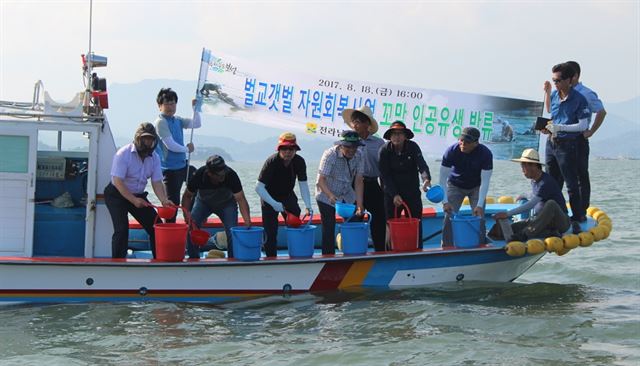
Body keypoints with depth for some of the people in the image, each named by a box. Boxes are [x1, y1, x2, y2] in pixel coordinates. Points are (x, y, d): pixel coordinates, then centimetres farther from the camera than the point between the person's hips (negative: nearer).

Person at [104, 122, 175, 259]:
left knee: (156, 226, 0)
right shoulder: (123, 154, -21)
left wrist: (164, 200, -26)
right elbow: (117, 181, -24)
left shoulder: (154, 157, -3)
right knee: (122, 229, -21)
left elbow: (157, 182, -7)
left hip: (138, 195, 6)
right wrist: (134, 200, -30)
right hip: (117, 194, -6)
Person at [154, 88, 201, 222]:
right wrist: (187, 149, -6)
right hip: (170, 169, -9)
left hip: (182, 164, 9)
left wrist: (195, 108, 0)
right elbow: (170, 145, -19)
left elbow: (196, 124, 12)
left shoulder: (177, 120, 9)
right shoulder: (161, 122, -15)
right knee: (172, 201, -6)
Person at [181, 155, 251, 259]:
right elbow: (187, 196, -15)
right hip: (203, 202, 1)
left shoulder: (231, 175, -35)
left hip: (226, 203, -1)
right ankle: (194, 259, 3)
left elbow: (241, 199, -35)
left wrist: (248, 221, -47)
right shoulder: (199, 176, -33)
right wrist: (186, 214, -30)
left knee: (232, 232, -18)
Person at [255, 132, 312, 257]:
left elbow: (303, 185, -10)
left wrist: (308, 206, -22)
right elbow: (259, 187, -28)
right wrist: (274, 204, -36)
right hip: (270, 197, -4)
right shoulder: (271, 162, -28)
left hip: (288, 196, 4)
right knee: (270, 232, -8)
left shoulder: (299, 162, -15)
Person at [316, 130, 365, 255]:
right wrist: (331, 196, -40)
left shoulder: (358, 156, -10)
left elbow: (358, 181, -10)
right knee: (329, 229, -7)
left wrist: (359, 204, -20)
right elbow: (321, 180, -24)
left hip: (347, 196, 5)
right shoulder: (330, 155, -23)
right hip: (326, 196, -4)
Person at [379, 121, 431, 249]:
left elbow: (421, 164, -23)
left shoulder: (413, 147, -9)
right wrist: (394, 195, -19)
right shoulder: (385, 151, -9)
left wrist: (426, 178, -45)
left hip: (412, 191, 1)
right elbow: (385, 175, -10)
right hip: (392, 192, -1)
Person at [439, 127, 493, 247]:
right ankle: (446, 248, -1)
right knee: (449, 216, -9)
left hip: (476, 187, 0)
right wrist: (445, 201, -30)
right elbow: (443, 177, -23)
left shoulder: (485, 154, -29)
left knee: (479, 217, -9)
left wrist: (480, 205, -33)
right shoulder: (451, 151, -27)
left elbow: (485, 181, -27)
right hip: (455, 186, 0)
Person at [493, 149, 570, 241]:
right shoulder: (534, 181, 7)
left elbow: (531, 204, -28)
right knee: (511, 228, -12)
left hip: (560, 222, -7)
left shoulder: (546, 182, -20)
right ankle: (549, 233, -18)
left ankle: (525, 234, -38)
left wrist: (508, 214, -30)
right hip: (541, 220, 8)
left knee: (551, 204, -40)